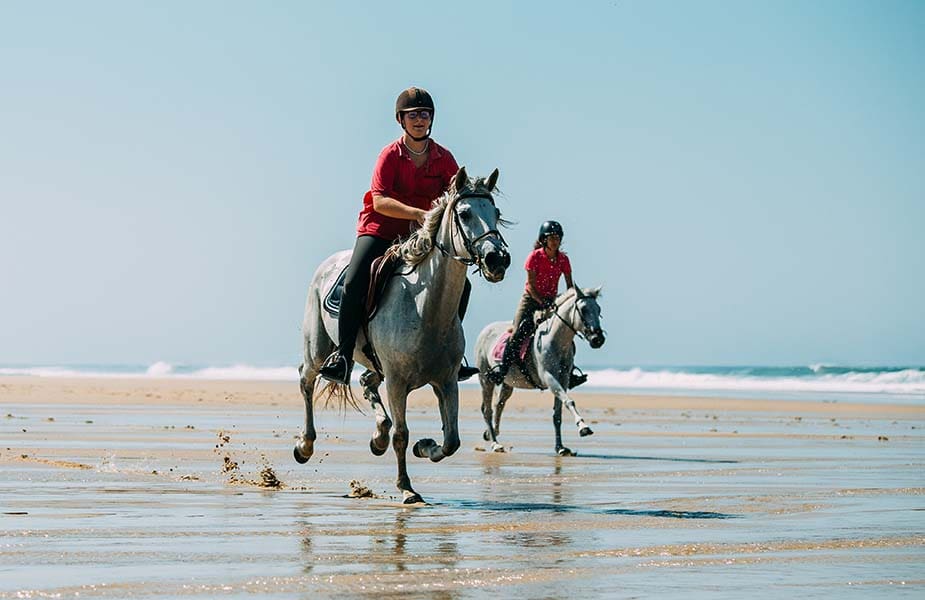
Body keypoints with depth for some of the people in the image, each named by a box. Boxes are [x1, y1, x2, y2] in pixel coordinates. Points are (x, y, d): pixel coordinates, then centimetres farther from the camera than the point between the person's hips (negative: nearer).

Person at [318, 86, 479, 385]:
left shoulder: (444, 158, 1)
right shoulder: (390, 155, -10)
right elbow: (379, 201, -20)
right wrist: (417, 213, -32)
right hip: (380, 229, -4)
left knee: (461, 284, -7)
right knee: (355, 283, -25)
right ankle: (344, 356, -13)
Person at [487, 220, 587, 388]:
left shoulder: (563, 259, 0)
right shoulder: (534, 257, -11)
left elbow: (569, 285, 3)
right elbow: (531, 286, -14)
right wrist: (543, 303, -25)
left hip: (552, 300, 4)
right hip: (531, 299, -4)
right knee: (520, 332, -21)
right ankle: (501, 369, -17)